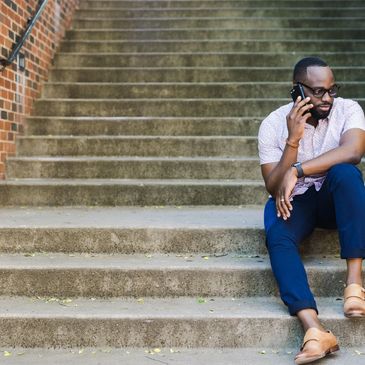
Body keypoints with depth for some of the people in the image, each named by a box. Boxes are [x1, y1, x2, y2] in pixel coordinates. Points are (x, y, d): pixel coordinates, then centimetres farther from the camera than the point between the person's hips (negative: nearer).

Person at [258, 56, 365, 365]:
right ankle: (315, 330, -47)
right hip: (294, 200, 0)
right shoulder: (273, 124, -12)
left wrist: (297, 171, -35)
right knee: (277, 236, -33)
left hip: (336, 198, 0)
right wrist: (293, 139, -26)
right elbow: (274, 189, -15)